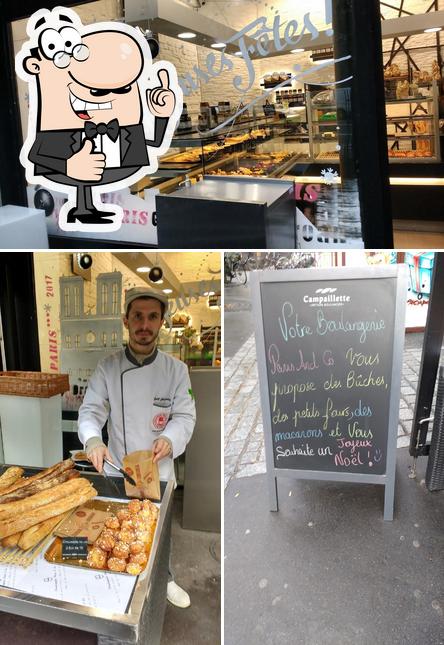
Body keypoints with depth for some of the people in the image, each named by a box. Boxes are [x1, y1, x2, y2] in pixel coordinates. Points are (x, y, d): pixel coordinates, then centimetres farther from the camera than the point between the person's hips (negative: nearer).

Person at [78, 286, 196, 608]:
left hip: (158, 472, 0)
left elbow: (185, 416, -9)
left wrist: (170, 439, -29)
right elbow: (91, 410, -12)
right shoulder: (108, 367, -10)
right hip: (117, 469, 0)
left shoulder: (176, 369, -11)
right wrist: (93, 439, -32)